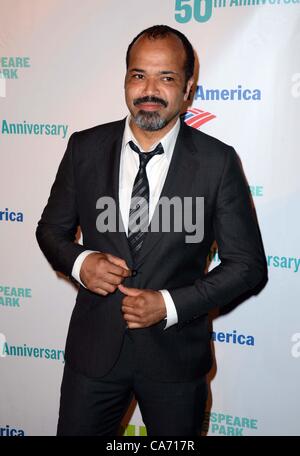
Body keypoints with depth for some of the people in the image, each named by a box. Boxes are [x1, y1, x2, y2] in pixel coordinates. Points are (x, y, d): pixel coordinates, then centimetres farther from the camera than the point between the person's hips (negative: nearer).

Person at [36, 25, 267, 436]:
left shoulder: (218, 161, -11)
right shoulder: (85, 148, -4)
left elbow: (247, 263, -7)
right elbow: (52, 229, 7)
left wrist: (170, 305, -16)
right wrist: (79, 262, -15)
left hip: (176, 354, -1)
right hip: (94, 346, 2)